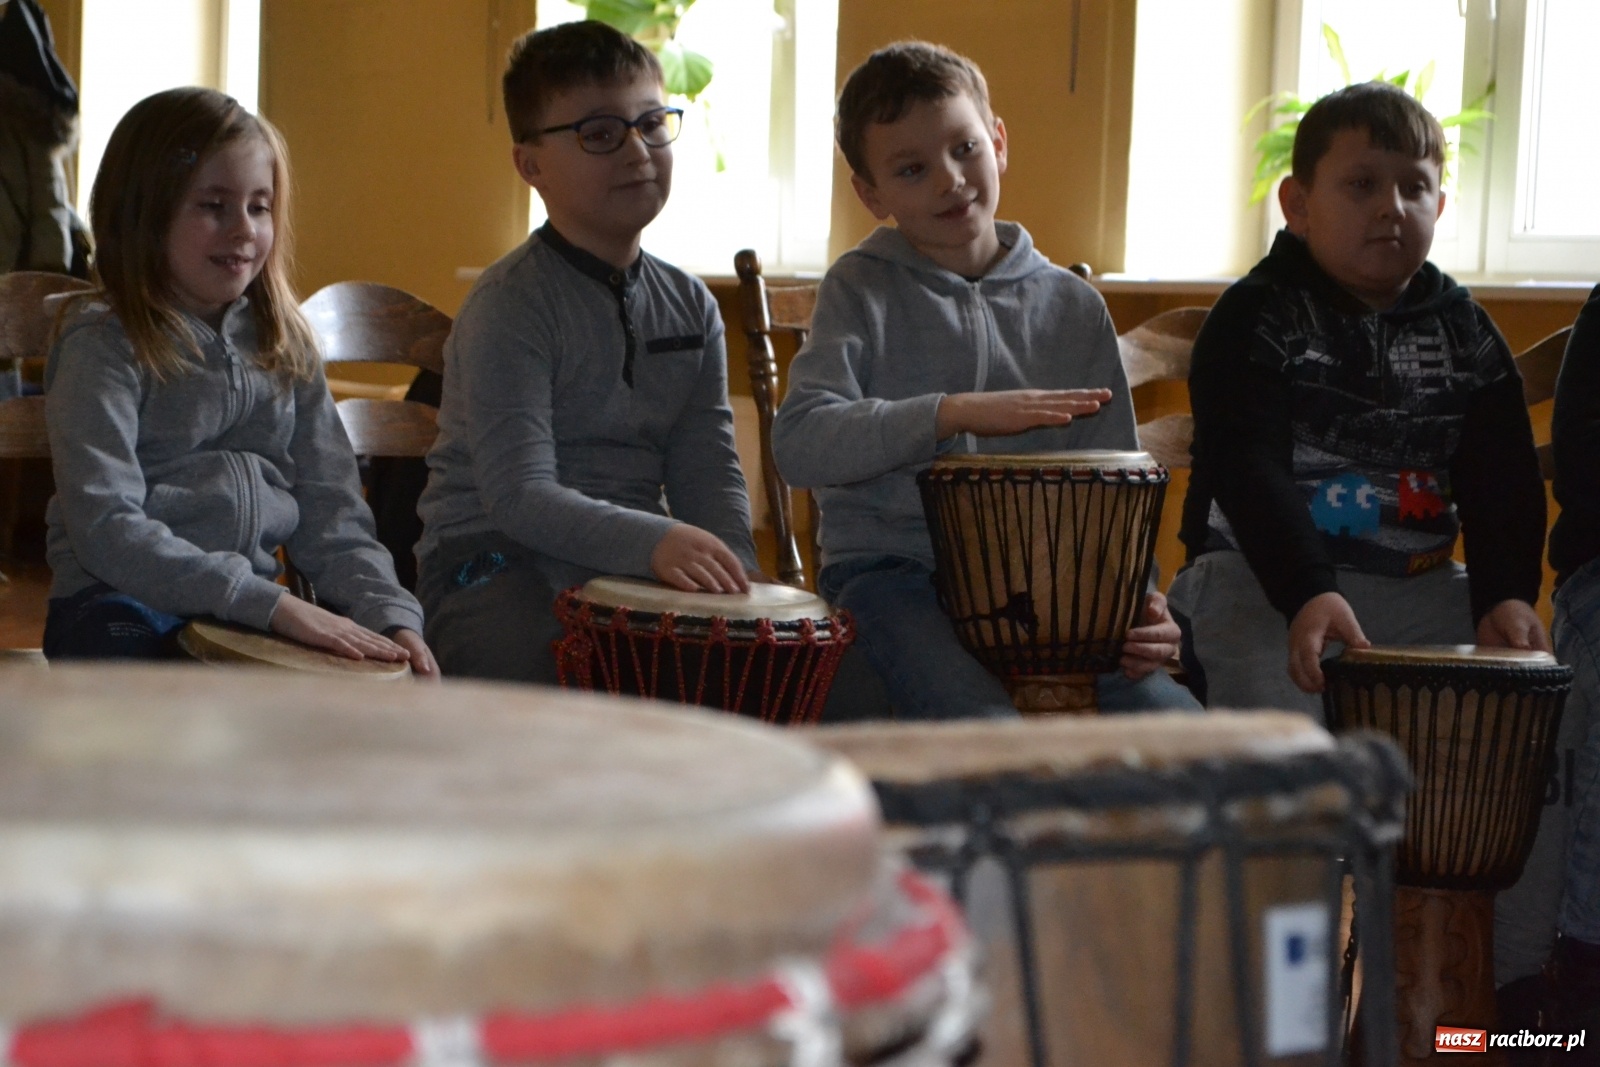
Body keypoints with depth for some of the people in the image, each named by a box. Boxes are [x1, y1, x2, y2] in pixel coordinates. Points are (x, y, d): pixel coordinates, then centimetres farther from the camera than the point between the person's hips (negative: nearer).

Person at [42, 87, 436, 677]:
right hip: (124, 610, -4)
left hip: (258, 613, 4)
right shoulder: (103, 344, -6)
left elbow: (329, 510, 10)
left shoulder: (281, 342, 13)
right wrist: (271, 604, -22)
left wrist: (391, 614, -8)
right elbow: (105, 530, -16)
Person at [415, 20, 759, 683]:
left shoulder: (689, 306, 11)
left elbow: (708, 471, 6)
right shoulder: (508, 307, -11)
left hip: (642, 573, 7)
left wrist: (735, 577, -14)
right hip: (499, 569, -7)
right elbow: (520, 495, -21)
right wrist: (655, 542, -36)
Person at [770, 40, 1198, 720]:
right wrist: (957, 413, -23)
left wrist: (1136, 603, -6)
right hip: (889, 571, -3)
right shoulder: (863, 288, 5)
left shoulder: (1073, 307, 13)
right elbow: (798, 446, -12)